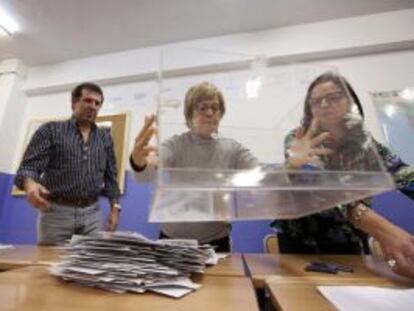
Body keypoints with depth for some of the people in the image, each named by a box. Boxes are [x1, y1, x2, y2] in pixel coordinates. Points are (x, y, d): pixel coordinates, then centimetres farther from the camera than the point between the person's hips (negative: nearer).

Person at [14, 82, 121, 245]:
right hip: (56, 211, -2)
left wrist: (115, 208, 2)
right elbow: (29, 166, -4)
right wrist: (29, 184, -27)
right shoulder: (51, 130, 3)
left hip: (92, 214, 2)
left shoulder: (105, 138, 10)